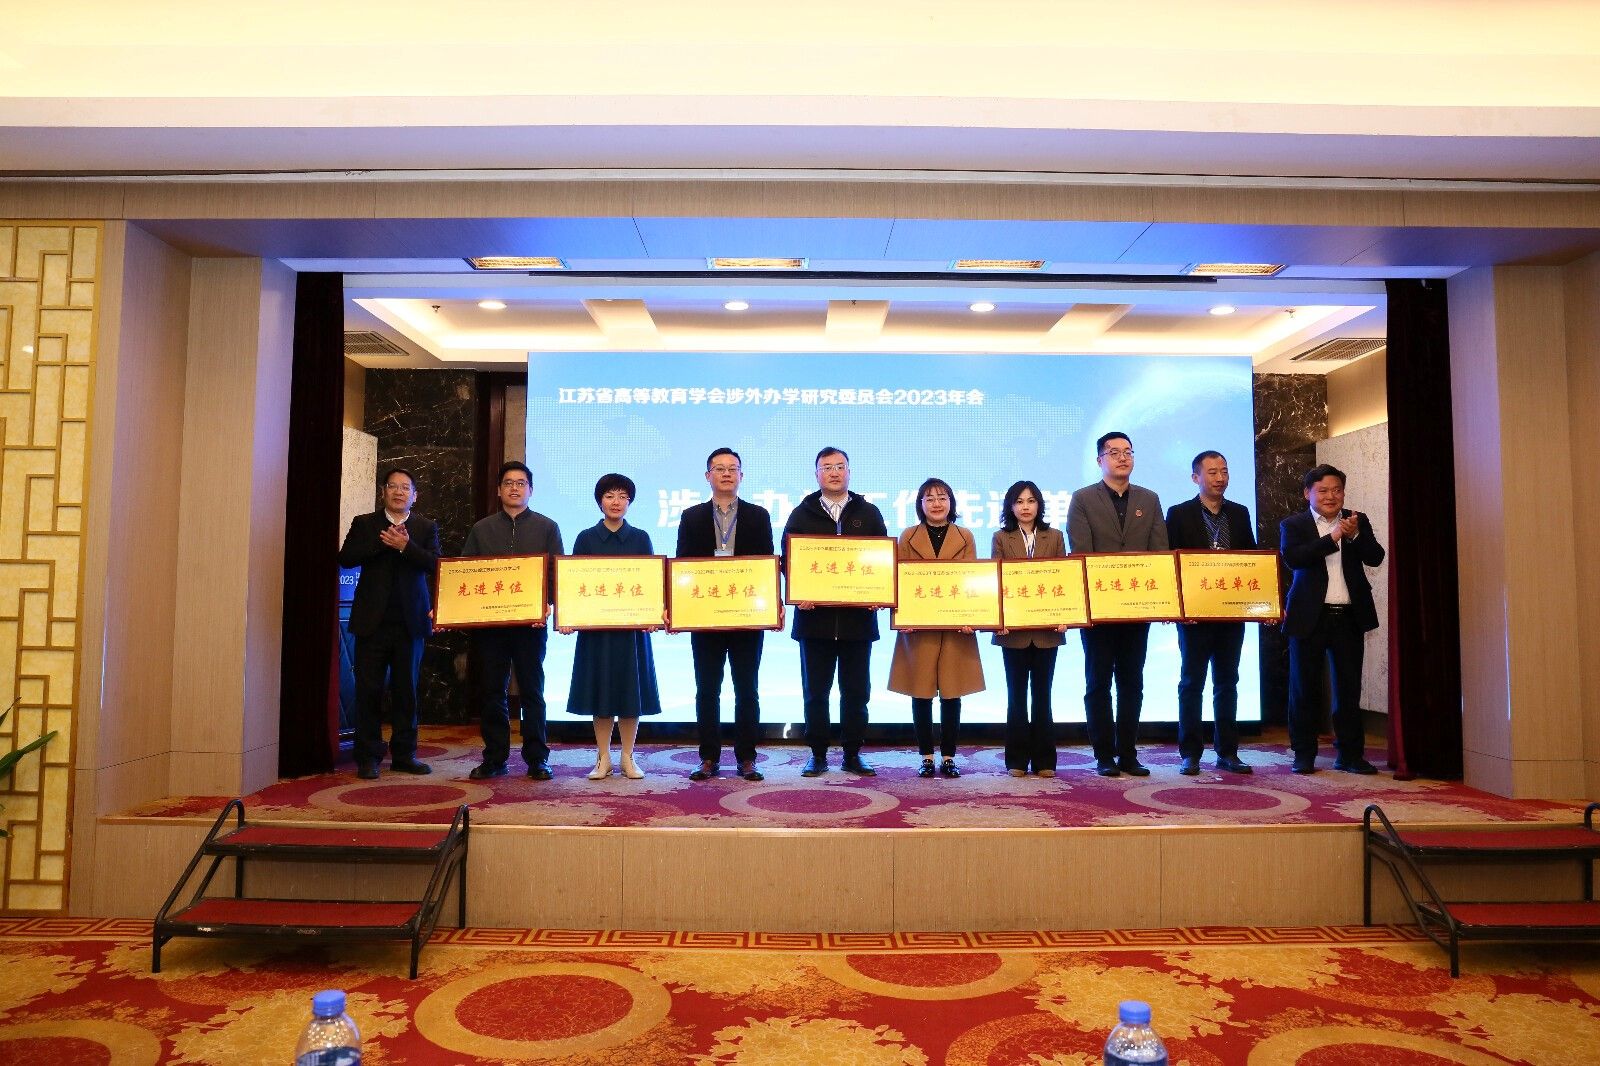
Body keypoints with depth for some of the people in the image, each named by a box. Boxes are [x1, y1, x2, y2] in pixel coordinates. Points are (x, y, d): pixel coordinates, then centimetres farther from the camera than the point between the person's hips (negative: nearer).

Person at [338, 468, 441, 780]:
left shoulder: (426, 528, 9)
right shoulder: (364, 524, 8)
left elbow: (435, 565, -4)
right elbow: (345, 558, -5)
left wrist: (406, 546, -18)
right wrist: (382, 542, -15)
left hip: (411, 621, 1)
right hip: (373, 621, -1)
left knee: (406, 689, 7)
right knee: (369, 689, 1)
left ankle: (404, 754, 15)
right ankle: (368, 756, 8)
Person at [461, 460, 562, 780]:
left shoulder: (547, 528, 7)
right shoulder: (481, 529, 13)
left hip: (530, 621, -2)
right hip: (488, 621, 2)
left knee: (532, 691, 3)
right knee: (490, 691, 5)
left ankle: (536, 759, 9)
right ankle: (494, 758, 14)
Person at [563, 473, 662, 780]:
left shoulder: (640, 538, 5)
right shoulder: (586, 538, 4)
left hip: (632, 626, 0)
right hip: (595, 625, 0)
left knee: (630, 690, 3)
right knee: (600, 689, 4)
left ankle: (628, 758, 14)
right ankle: (603, 758, 14)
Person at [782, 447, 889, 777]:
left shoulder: (869, 513, 9)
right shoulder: (802, 514, 7)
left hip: (858, 617, 1)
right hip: (815, 617, 0)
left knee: (856, 691, 6)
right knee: (815, 691, 5)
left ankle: (853, 754, 17)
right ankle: (818, 755, 15)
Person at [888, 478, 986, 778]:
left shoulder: (965, 538, 9)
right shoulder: (908, 537, 8)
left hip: (955, 627, 0)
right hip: (918, 628, 0)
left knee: (951, 694, 3)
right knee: (921, 695, 2)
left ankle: (949, 757, 13)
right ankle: (926, 757, 13)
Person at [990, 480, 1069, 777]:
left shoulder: (1054, 537, 9)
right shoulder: (1001, 538, 5)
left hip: (1047, 628, 1)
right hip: (1013, 628, -1)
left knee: (1042, 694, 6)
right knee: (1016, 694, 6)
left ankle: (1044, 760, 12)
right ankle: (1017, 760, 12)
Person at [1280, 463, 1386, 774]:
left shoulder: (1357, 521, 10)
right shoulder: (1293, 525, 2)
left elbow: (1375, 557, 0)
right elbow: (1292, 557, -15)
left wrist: (1355, 535, -17)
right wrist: (1333, 538, -19)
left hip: (1349, 617, 2)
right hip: (1310, 617, -2)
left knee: (1349, 687, 6)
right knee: (1305, 688, 4)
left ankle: (1350, 753, 14)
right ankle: (1304, 754, 12)